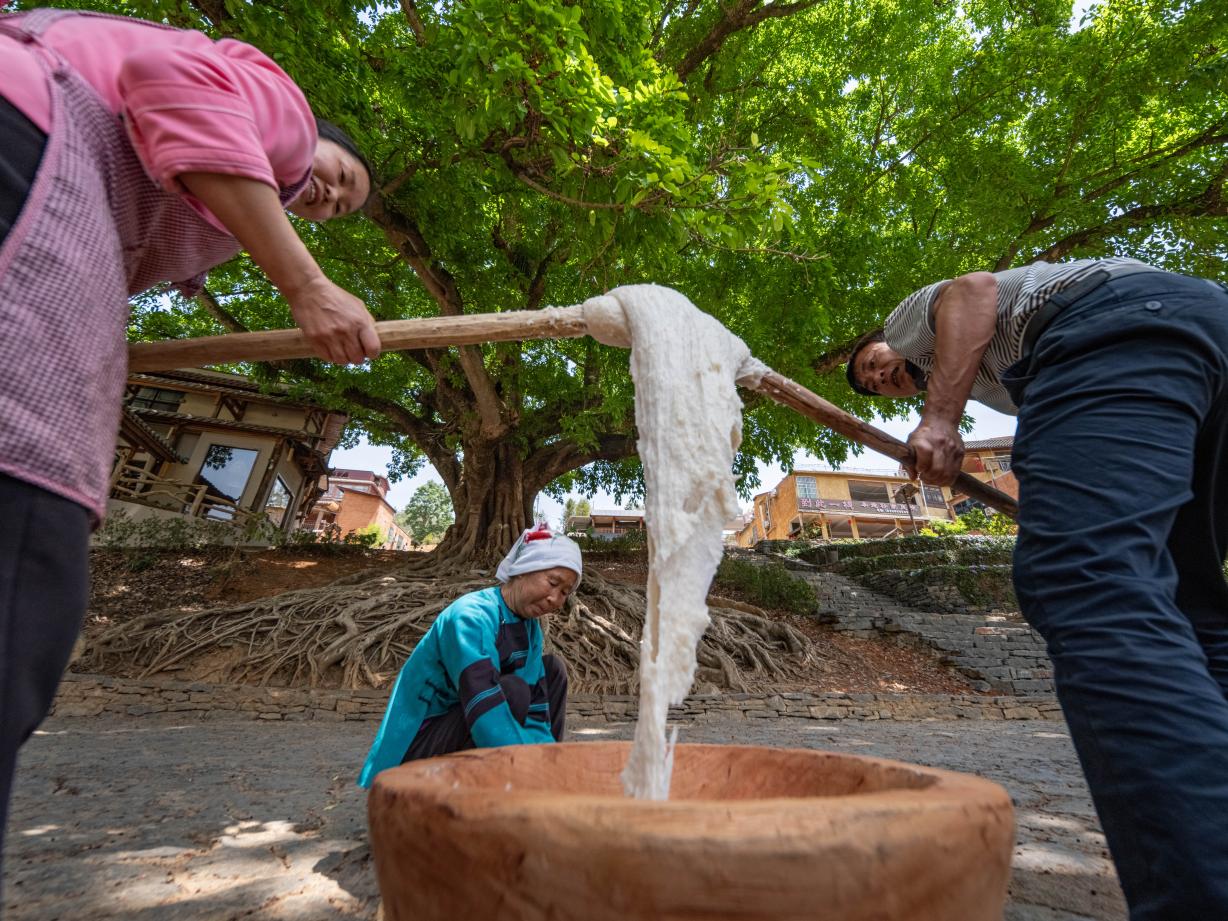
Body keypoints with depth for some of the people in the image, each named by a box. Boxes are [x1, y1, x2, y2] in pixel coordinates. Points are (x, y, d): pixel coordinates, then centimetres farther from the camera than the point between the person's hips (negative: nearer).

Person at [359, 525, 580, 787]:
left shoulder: (530, 628, 0)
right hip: (414, 747, -8)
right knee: (511, 689, -30)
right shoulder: (470, 616, -25)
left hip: (461, 729, 8)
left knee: (552, 669, 0)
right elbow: (485, 708, -39)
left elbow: (535, 714, -6)